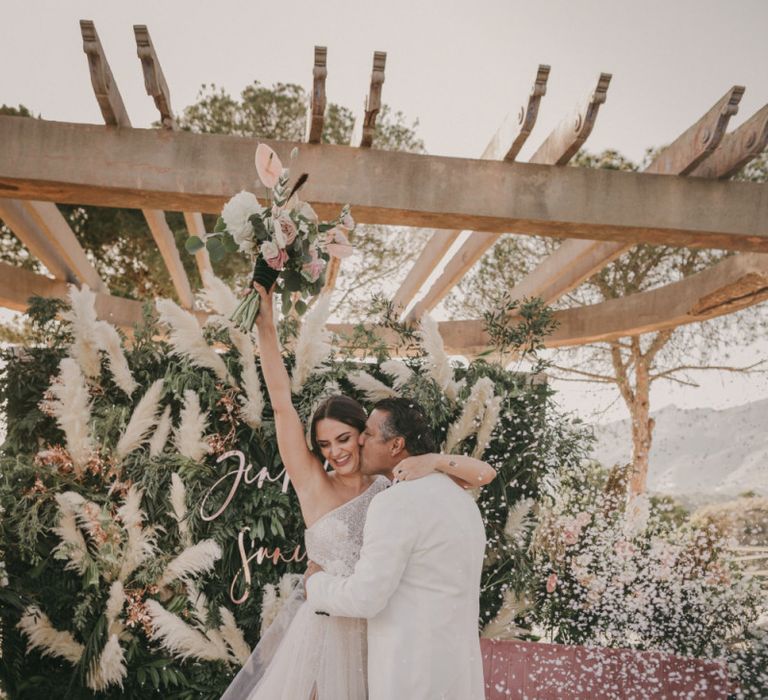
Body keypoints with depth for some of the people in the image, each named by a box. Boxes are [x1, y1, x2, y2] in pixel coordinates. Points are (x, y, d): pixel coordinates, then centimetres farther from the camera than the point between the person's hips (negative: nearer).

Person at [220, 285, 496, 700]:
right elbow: (281, 404, -9)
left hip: (376, 630, 2)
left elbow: (484, 474, 1)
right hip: (321, 628, -2)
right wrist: (266, 327, -13)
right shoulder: (314, 485, -4)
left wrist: (436, 460, -18)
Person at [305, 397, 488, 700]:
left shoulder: (396, 503, -18)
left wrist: (318, 583, 3)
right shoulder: (460, 500, 11)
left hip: (412, 668, -8)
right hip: (455, 663, 8)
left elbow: (364, 597, -18)